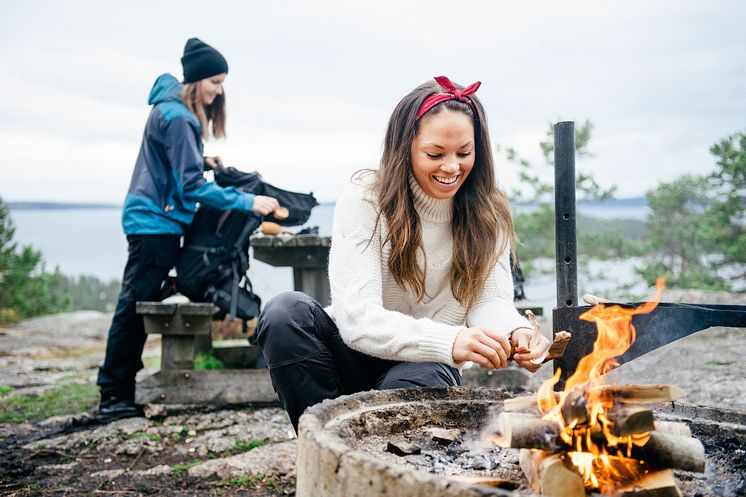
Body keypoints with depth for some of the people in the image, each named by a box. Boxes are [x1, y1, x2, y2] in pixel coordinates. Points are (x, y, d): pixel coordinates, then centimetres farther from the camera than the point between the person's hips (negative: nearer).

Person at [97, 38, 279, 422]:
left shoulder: (173, 108, 13)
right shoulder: (177, 117, -18)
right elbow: (191, 186, -21)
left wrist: (202, 161, 7)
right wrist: (248, 202, -22)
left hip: (156, 220, 10)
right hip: (155, 221, -10)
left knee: (139, 306, 11)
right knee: (136, 305, -7)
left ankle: (118, 391, 17)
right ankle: (114, 396, -1)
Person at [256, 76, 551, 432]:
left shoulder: (488, 215, -4)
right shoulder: (365, 199, -15)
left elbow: (492, 300, -12)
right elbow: (356, 317, -26)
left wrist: (515, 332, -38)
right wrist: (450, 341, -42)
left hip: (425, 368, 1)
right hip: (356, 358, 0)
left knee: (413, 384, -35)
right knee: (286, 312, -29)